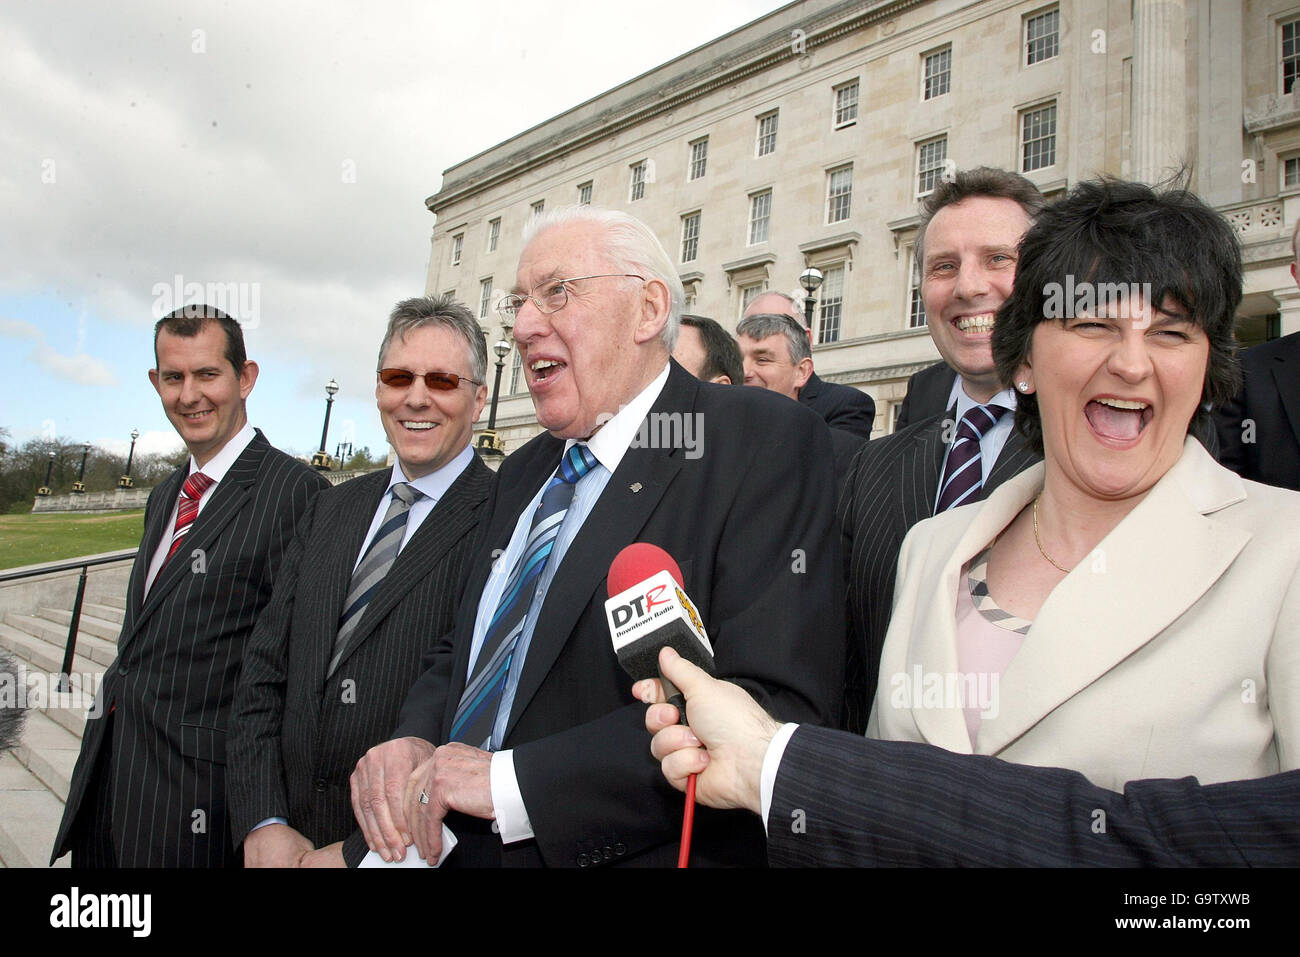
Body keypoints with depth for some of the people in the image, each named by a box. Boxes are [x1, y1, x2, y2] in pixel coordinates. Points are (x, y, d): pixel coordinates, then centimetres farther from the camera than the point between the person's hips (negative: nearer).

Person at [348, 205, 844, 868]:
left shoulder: (765, 441, -15)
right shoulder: (522, 473, 10)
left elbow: (774, 706, -25)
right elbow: (462, 655, 14)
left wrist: (513, 782, -25)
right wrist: (412, 741, -7)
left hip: (645, 852, -6)